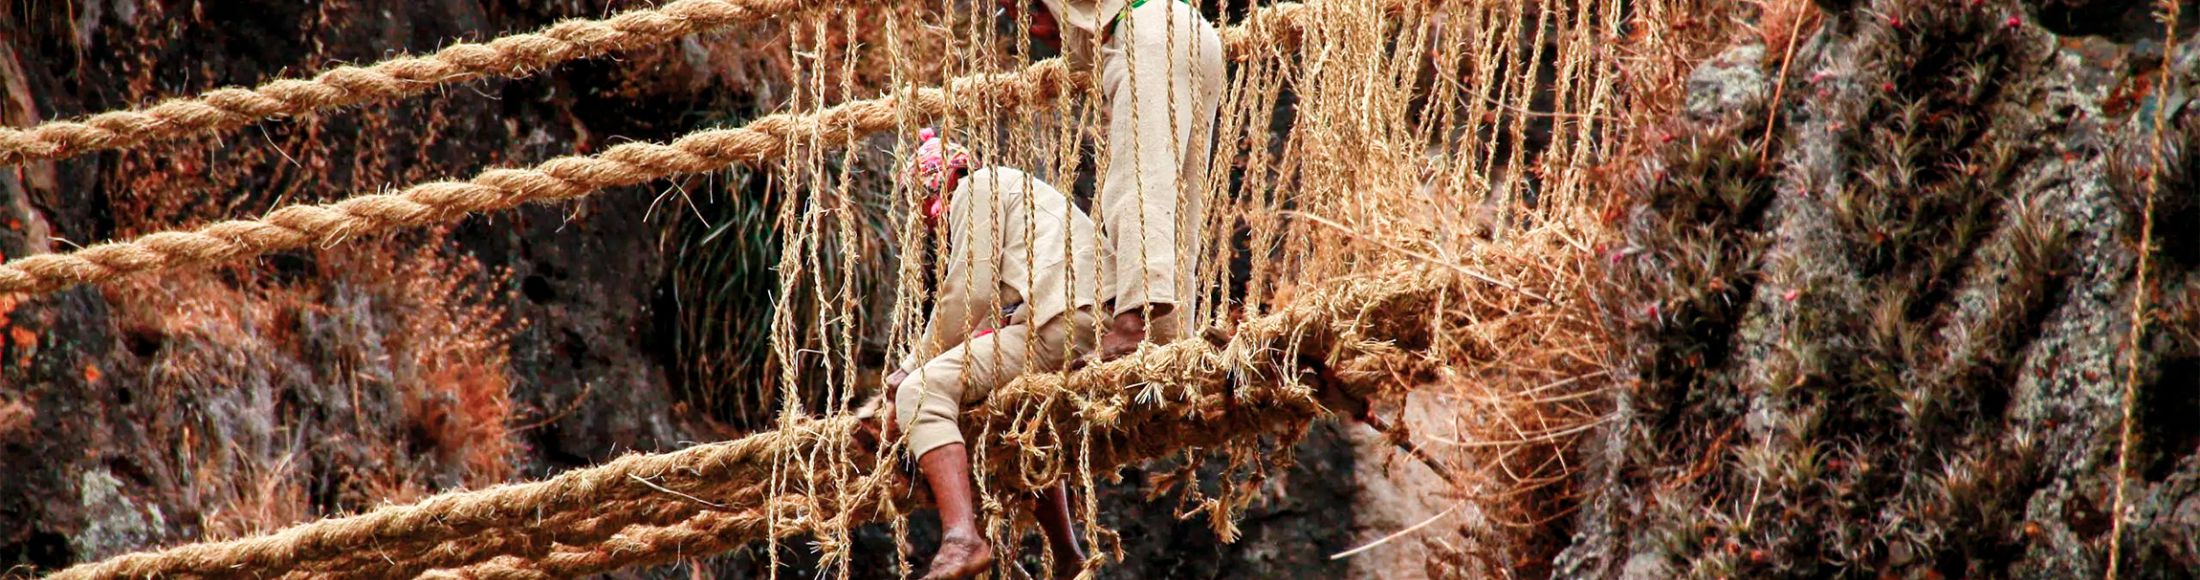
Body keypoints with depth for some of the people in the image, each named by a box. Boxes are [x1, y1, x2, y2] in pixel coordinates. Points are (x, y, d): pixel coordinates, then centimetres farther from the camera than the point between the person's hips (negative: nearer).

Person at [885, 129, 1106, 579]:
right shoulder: (1012, 188, 35)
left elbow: (969, 294, -6)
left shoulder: (976, 189, 6)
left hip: (1059, 320, -11)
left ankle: (962, 538, -38)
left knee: (923, 391, -18)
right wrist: (910, 369, 20)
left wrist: (916, 371, 2)